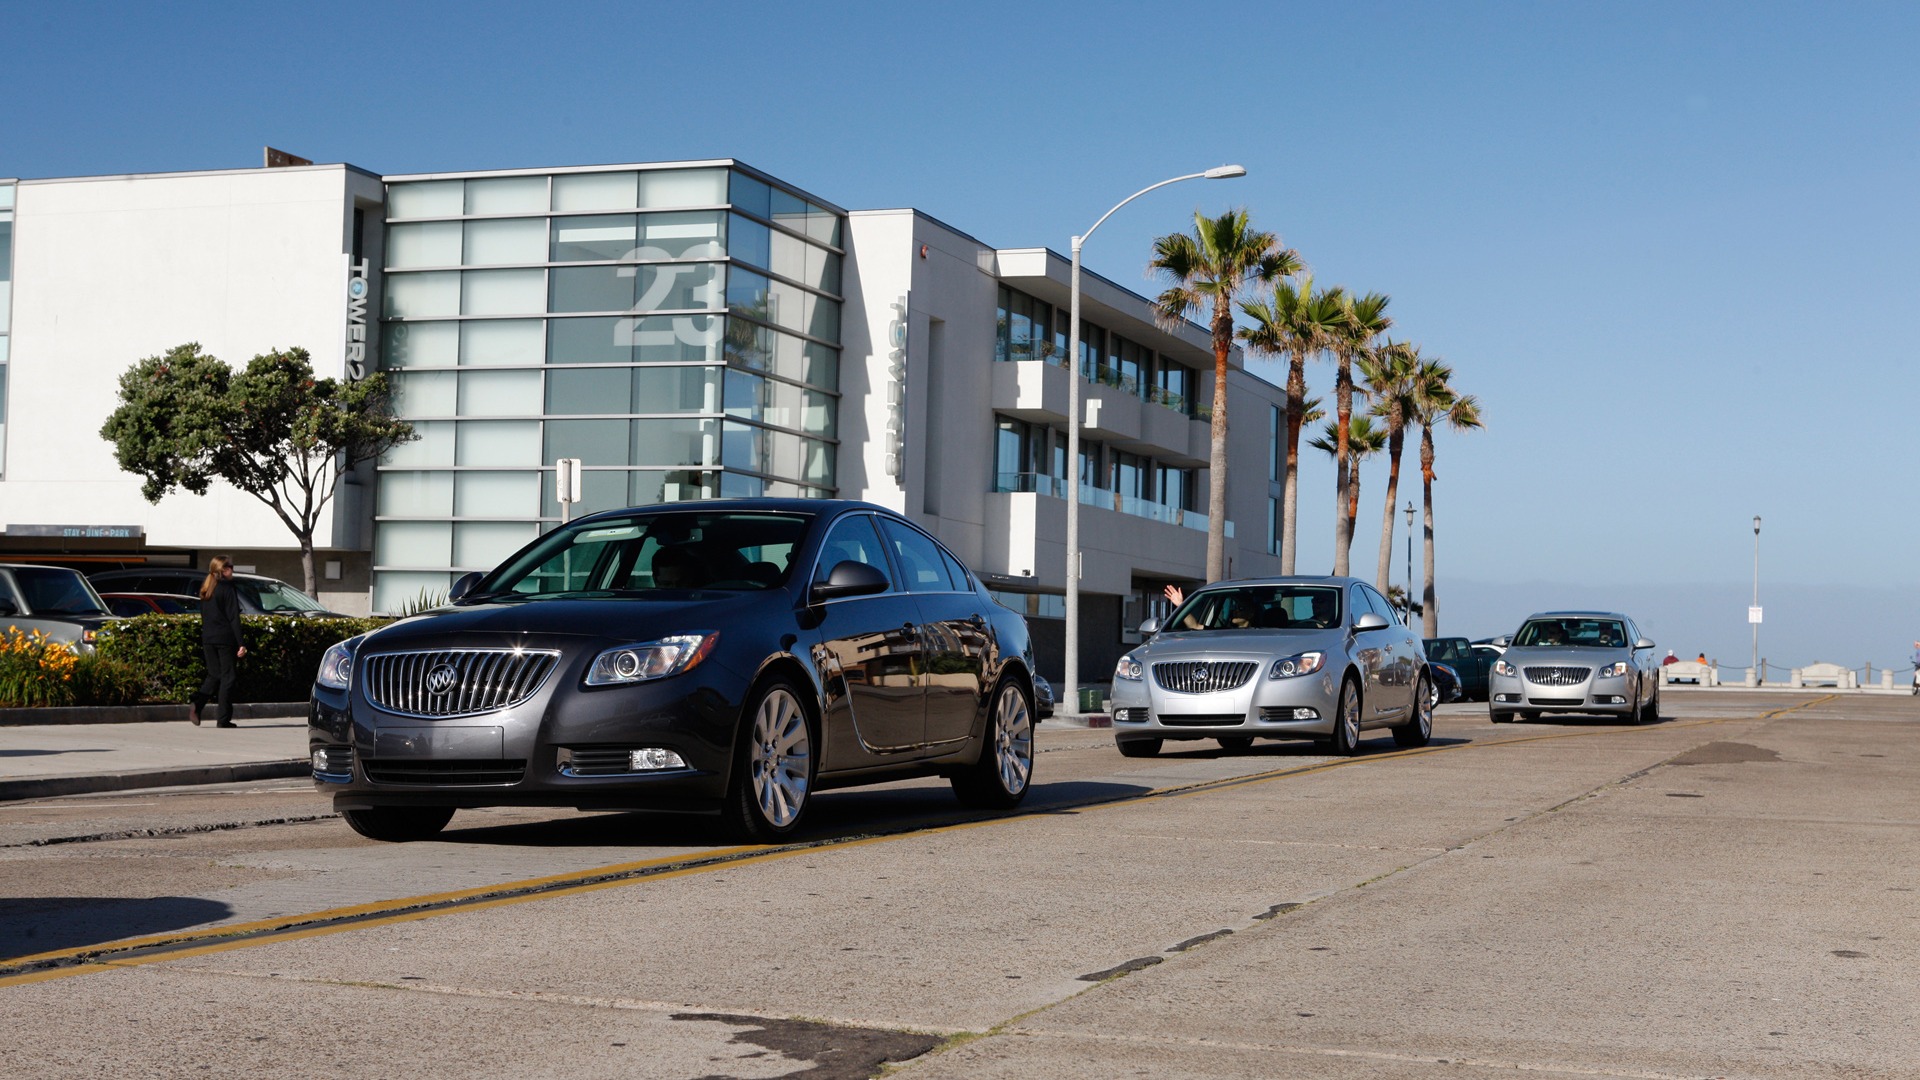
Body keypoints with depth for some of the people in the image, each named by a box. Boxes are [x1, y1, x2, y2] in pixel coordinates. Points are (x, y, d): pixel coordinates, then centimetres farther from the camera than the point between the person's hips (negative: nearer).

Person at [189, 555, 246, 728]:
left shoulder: (205, 589, 13)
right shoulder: (227, 588, -9)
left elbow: (203, 616, 16)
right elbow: (233, 617, -13)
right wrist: (241, 643, -13)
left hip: (208, 639, 6)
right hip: (225, 639, -6)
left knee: (214, 674, 15)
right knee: (227, 677, 0)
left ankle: (197, 702, -10)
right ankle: (223, 718, -1)